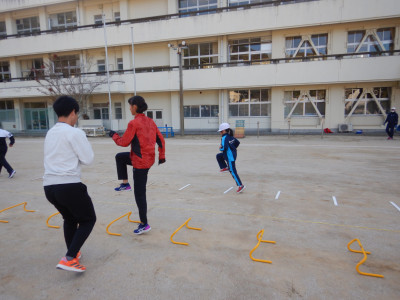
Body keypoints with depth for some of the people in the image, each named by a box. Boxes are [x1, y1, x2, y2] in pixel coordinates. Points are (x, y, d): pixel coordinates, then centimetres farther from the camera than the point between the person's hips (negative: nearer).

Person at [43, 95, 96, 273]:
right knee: (88, 219, 11)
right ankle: (69, 259, -2)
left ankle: (73, 254, 37)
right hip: (69, 186, -7)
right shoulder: (75, 132, -10)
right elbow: (88, 159, -7)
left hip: (49, 186, 8)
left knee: (70, 218, 29)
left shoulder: (50, 133, 14)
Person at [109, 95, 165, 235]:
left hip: (140, 162, -8)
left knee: (139, 193, 1)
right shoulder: (150, 121, 6)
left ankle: (144, 225, 10)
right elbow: (160, 139, 9)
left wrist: (114, 135, 8)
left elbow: (124, 142, -11)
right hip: (149, 158, 8)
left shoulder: (133, 123, -16)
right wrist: (162, 156, 18)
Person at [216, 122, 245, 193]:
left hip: (230, 156, -9)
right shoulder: (230, 136, 8)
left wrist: (220, 148, -8)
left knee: (233, 172, -4)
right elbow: (237, 142, 17)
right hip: (233, 154, 9)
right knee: (218, 156, 24)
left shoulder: (224, 138, -18)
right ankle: (225, 167, 25)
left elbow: (224, 148, -29)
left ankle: (240, 186, -1)